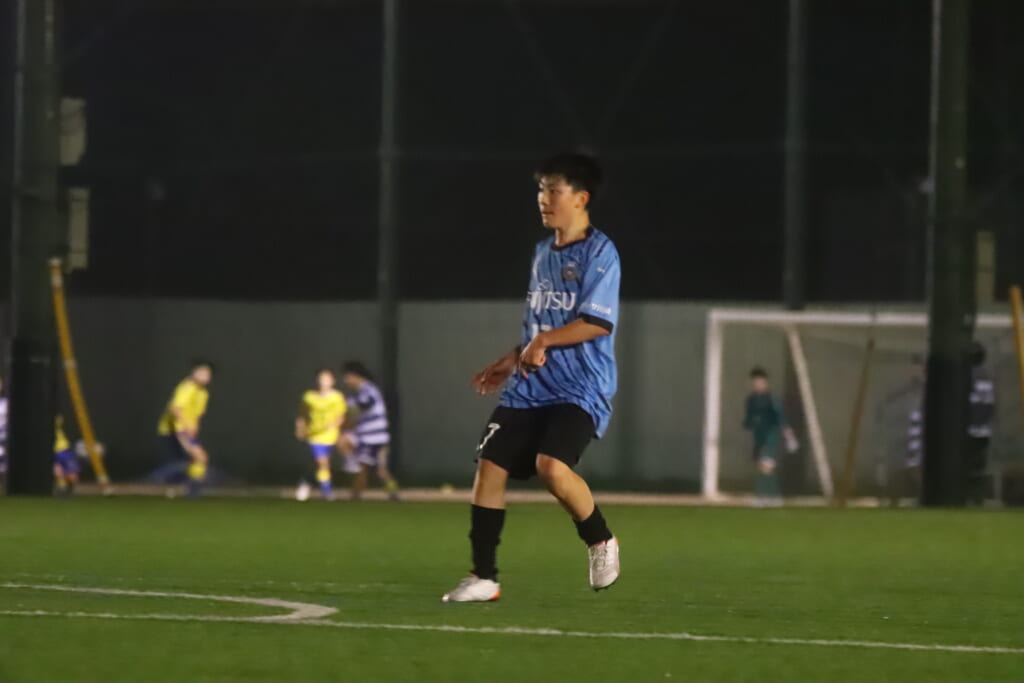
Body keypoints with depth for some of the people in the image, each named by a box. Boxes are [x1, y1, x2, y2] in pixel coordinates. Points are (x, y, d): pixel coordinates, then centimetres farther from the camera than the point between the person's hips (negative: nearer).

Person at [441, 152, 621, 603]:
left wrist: (544, 341, -18)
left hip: (580, 390, -8)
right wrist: (512, 360, 20)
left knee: (551, 466, -28)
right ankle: (483, 577, 5)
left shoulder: (599, 253, -9)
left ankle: (601, 541, 0)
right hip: (531, 389, 8)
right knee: (490, 465, -3)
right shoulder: (542, 252, 16)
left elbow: (598, 322, -18)